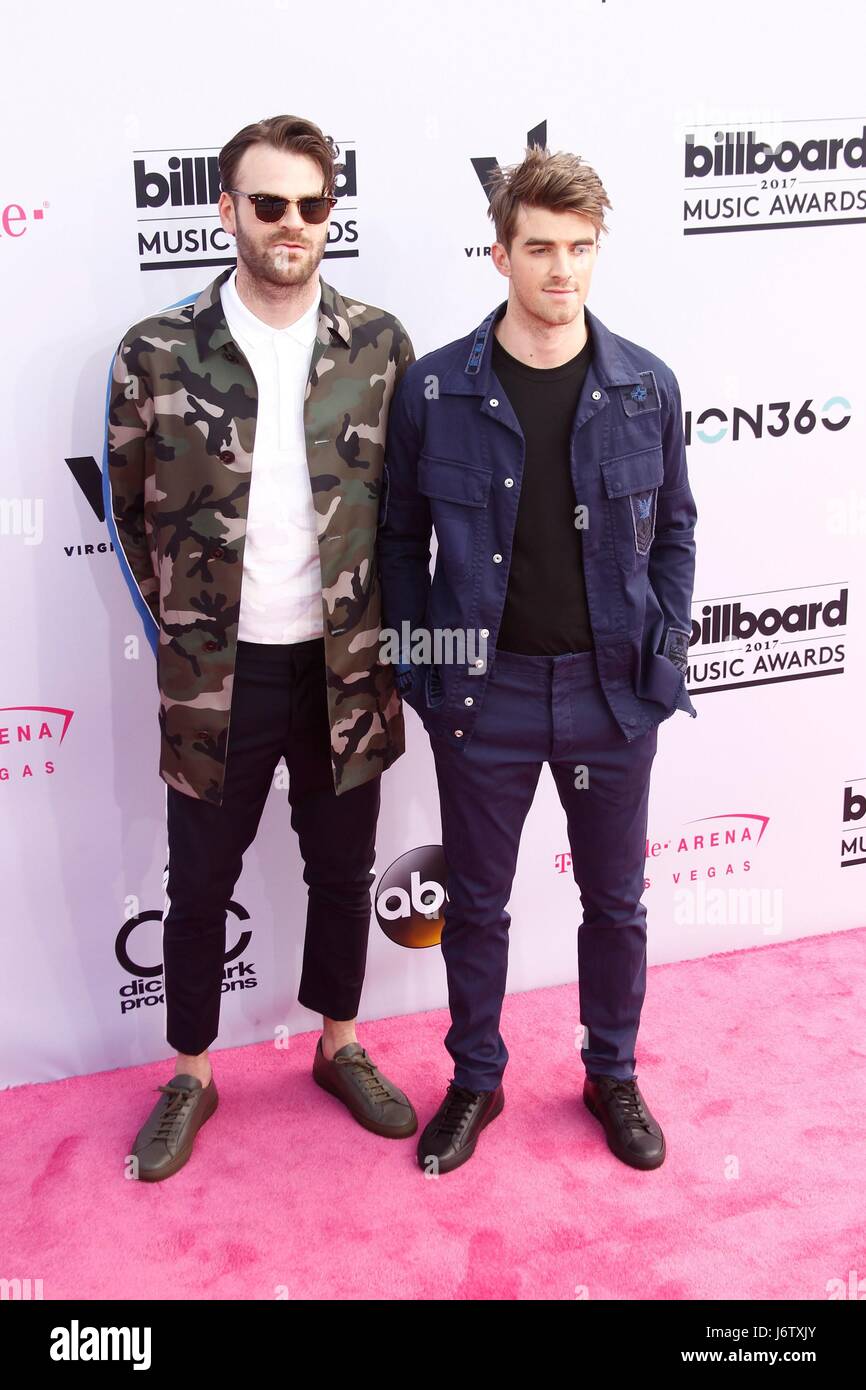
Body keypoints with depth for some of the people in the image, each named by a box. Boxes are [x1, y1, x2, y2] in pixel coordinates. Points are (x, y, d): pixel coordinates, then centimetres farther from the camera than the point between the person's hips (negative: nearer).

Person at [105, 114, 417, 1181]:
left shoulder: (380, 345, -2)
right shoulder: (156, 355, -7)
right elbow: (127, 507, 4)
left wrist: (382, 631, 4)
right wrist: (177, 633, 3)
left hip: (346, 668, 2)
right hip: (216, 672, -1)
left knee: (342, 870, 17)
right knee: (200, 883, 13)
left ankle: (340, 1045, 40)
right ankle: (191, 1075, 34)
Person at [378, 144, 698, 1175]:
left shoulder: (647, 387, -2)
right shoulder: (433, 389, -6)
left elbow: (673, 529, 7)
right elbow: (401, 538, 3)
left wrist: (663, 646, -3)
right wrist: (418, 664, -3)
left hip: (613, 689, 1)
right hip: (484, 690, -1)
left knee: (615, 899, 16)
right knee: (475, 901, 14)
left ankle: (612, 1077, 38)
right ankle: (476, 1079, 36)